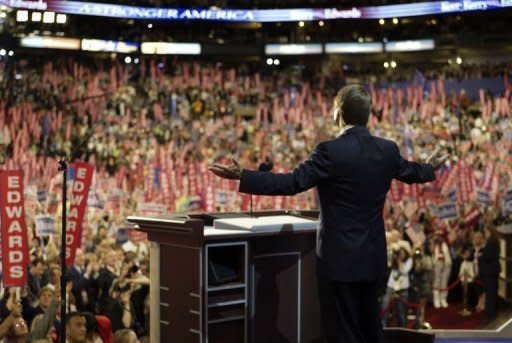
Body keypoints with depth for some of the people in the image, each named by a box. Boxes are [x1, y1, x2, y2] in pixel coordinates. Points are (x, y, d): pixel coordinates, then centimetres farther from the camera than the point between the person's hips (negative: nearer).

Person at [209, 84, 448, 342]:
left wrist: (241, 176, -22)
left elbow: (292, 182, -23)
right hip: (372, 256, 7)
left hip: (339, 257, -6)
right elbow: (410, 172, 21)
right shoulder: (388, 150, 2)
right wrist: (430, 168, 44)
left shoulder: (331, 151, -18)